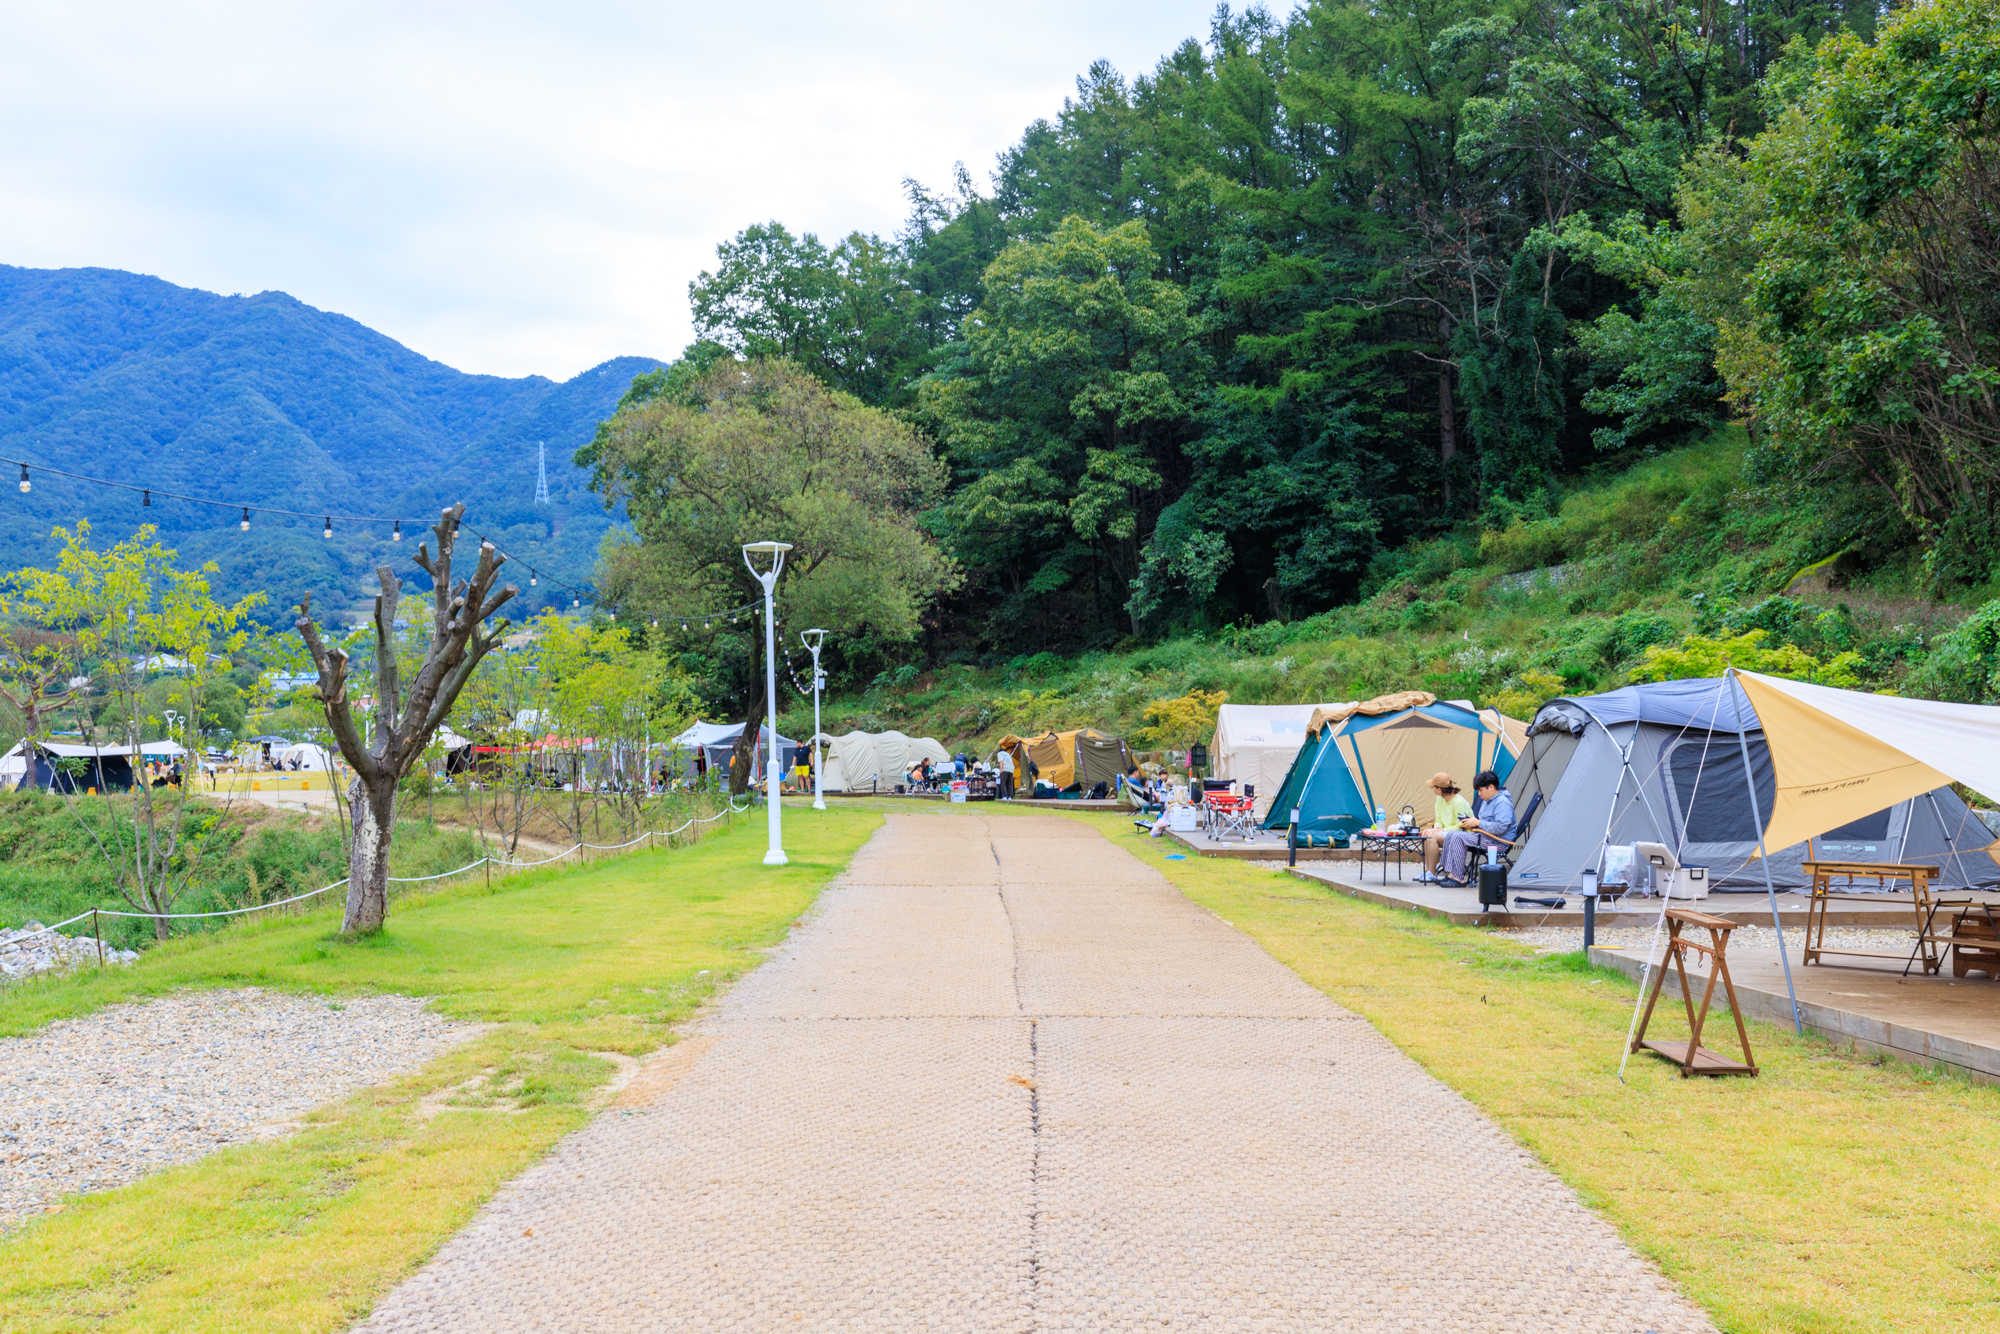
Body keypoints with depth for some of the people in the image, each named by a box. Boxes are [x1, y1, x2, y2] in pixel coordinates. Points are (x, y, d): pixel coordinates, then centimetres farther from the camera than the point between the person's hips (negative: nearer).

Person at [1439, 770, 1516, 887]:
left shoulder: (1502, 803, -17)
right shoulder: (1487, 800, 16)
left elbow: (1499, 828, -27)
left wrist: (1478, 823, -19)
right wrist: (1471, 823, 5)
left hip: (1498, 841, -11)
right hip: (1485, 835, 11)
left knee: (1458, 838, -23)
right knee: (1451, 835, 2)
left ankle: (1458, 879, -23)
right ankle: (1450, 874, -5)